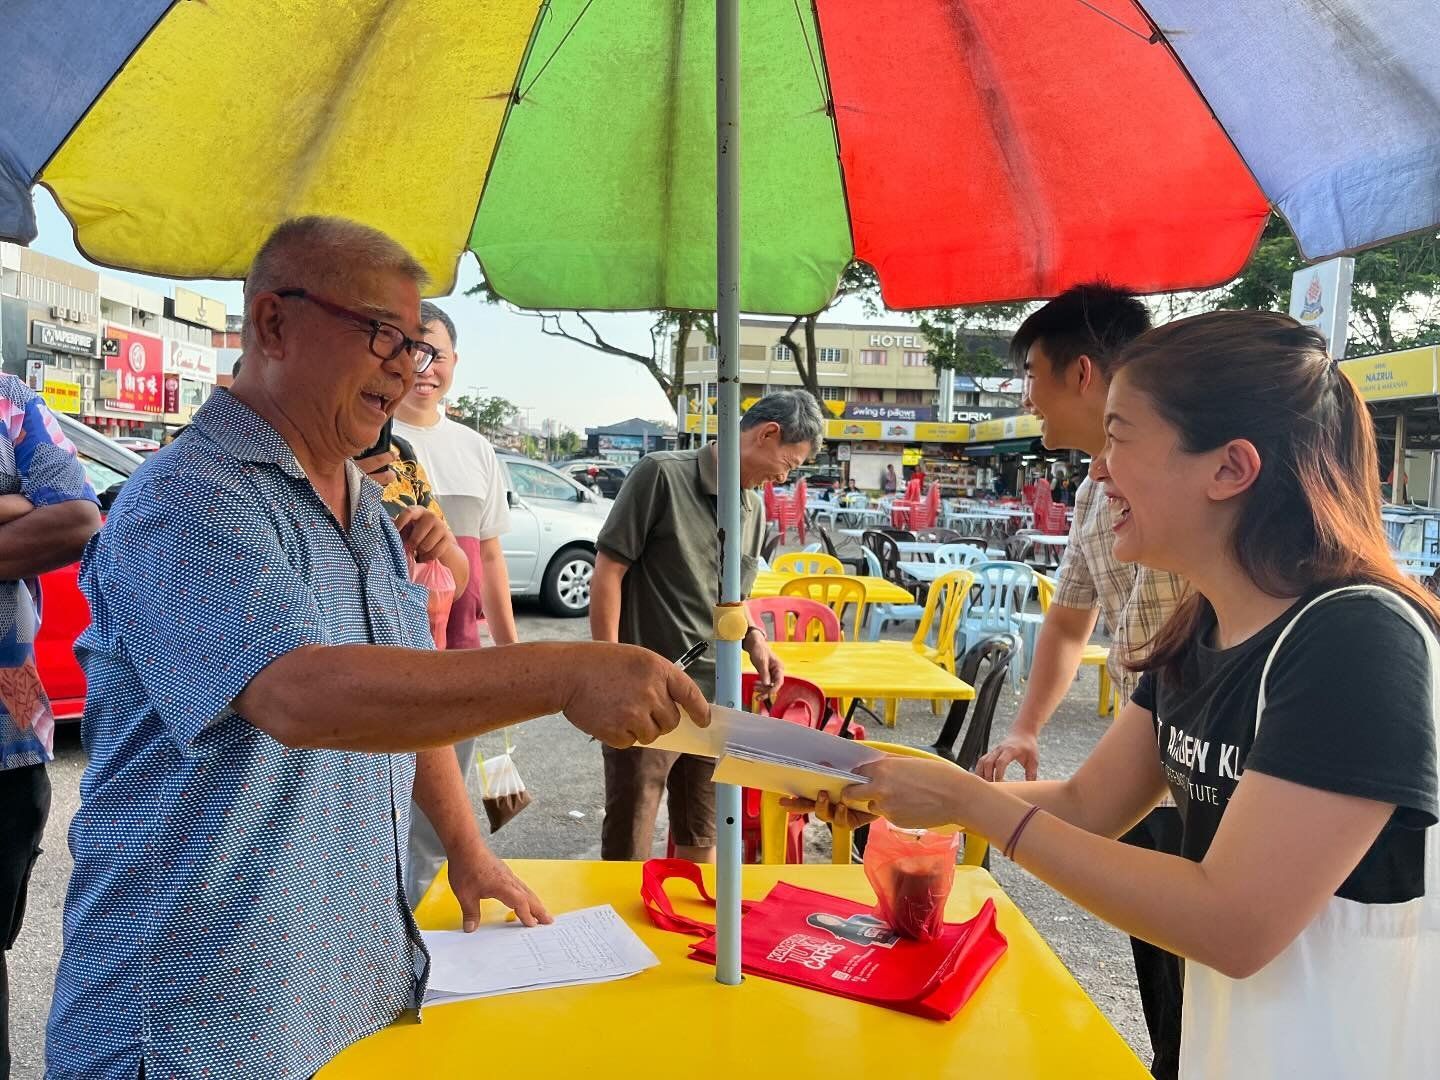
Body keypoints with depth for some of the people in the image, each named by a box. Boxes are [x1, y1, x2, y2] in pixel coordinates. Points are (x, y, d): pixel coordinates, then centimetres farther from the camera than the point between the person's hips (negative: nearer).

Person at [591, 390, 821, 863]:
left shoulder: (754, 508, 10)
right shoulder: (663, 474, -11)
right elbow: (608, 572, -11)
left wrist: (754, 638, 3)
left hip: (714, 699, 6)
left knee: (701, 840, 20)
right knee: (628, 846, 6)